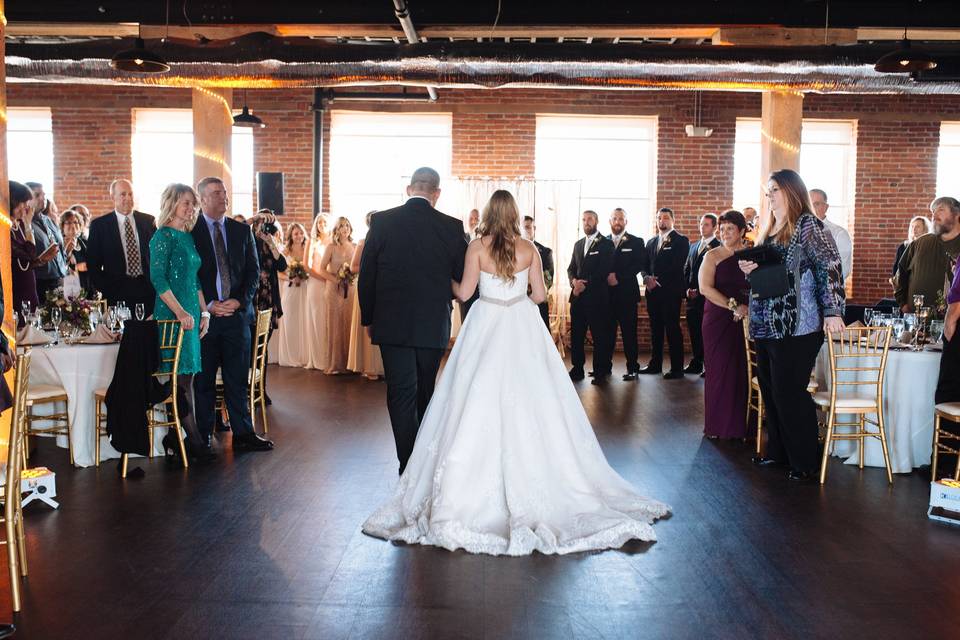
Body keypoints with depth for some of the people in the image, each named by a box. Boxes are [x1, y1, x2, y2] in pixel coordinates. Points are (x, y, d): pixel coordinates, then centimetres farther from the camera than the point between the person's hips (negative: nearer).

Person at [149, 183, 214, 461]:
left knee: (185, 375, 8)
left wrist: (204, 312, 12)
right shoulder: (163, 236, -8)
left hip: (191, 312, 8)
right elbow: (158, 278, -16)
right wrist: (180, 311, -20)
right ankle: (193, 439, 0)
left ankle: (175, 438, 14)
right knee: (183, 377, -5)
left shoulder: (189, 237, 16)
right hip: (172, 314, -8)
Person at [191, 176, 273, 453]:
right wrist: (208, 305, -11)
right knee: (203, 379, 3)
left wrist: (239, 300, -5)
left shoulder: (242, 230, 12)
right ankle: (202, 438, 12)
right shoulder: (190, 231, 0)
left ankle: (243, 434, 12)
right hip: (203, 314, -3)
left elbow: (253, 270, 10)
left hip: (237, 312, 3)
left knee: (238, 378, 6)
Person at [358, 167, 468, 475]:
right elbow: (464, 277, 0)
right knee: (426, 392, 18)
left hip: (392, 324, -1)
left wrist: (369, 319, 10)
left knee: (401, 394, 2)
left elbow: (366, 276, 0)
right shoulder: (452, 227, -5)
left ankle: (409, 466, 0)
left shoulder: (382, 221, -4)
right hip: (434, 325, 2)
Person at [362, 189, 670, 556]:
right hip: (522, 329, 2)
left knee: (480, 404, 2)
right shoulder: (529, 249, 1)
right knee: (526, 404, 7)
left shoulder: (477, 247, -6)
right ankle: (530, 480, 12)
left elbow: (464, 293, -4)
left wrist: (448, 282, 17)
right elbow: (539, 294, 2)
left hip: (487, 327, -2)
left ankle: (467, 489, 5)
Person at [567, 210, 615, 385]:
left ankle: (600, 372, 3)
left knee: (599, 336, -2)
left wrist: (585, 285, -14)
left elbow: (605, 270, -10)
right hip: (577, 296, 6)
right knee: (576, 335, 6)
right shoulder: (578, 244, 18)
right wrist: (574, 281, -6)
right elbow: (571, 268, 15)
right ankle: (577, 369, 14)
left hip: (597, 297, -6)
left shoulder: (606, 244, -1)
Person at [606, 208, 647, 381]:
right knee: (607, 332, 4)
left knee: (629, 332, -1)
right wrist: (607, 277, -11)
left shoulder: (636, 242, 5)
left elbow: (639, 265, -6)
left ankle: (632, 367, 4)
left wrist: (618, 277, -14)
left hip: (627, 293, -2)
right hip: (607, 293, 2)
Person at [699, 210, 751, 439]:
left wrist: (749, 309, -13)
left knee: (741, 371, 1)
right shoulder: (713, 255, 2)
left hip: (744, 321, 2)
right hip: (718, 320, -2)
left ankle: (739, 425, 12)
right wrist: (733, 306, -15)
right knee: (719, 370, -1)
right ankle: (718, 425, 10)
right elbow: (705, 288, -10)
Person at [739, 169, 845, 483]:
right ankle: (778, 451, 22)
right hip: (766, 325, 8)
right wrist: (749, 268, 3)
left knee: (788, 392, -6)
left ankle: (804, 462, 5)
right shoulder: (768, 229, 17)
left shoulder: (807, 224, -7)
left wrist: (832, 310, -22)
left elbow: (830, 266, -14)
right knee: (770, 389, 11)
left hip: (797, 327, -8)